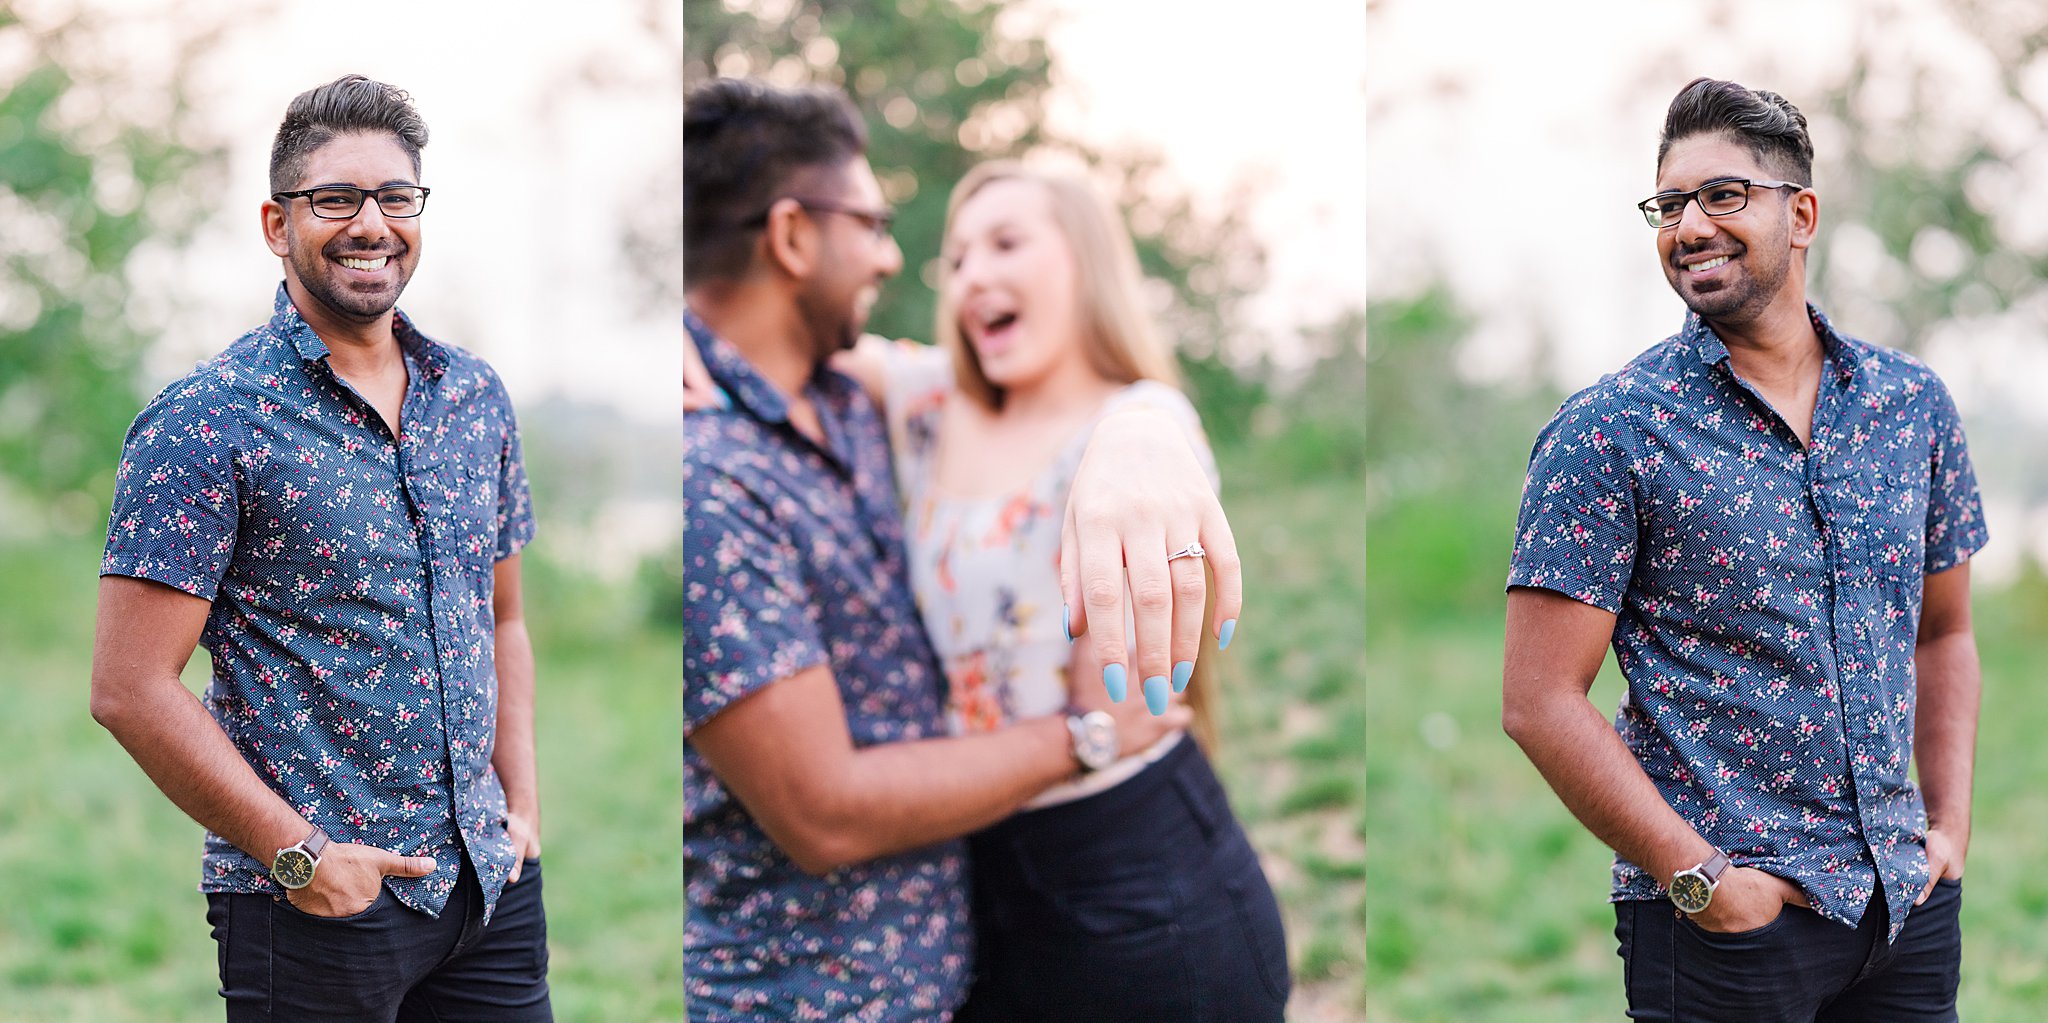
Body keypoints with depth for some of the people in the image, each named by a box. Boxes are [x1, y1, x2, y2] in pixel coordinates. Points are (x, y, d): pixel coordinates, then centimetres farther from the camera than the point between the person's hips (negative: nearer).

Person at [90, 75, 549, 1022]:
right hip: (313, 905, -5)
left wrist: (521, 809, 8)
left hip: (491, 885, 5)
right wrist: (300, 857, -14)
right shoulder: (203, 424, -9)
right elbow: (130, 688, -13)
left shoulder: (475, 396, 10)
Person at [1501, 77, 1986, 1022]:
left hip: (1908, 901, 4)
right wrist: (1702, 879, -15)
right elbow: (1538, 702, -10)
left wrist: (1949, 829, 6)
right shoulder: (1608, 432, -7)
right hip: (1722, 913, -4)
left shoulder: (1914, 402, 8)